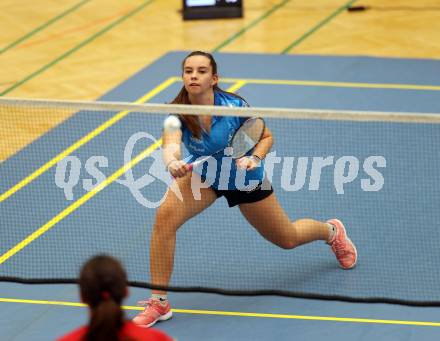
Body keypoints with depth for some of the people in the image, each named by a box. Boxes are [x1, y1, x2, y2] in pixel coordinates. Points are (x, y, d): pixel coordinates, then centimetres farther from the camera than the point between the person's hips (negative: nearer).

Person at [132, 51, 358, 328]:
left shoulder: (235, 106, -29)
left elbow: (267, 136, -12)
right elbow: (171, 144, -46)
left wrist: (254, 158, -31)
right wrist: (172, 162, -68)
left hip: (245, 178, -1)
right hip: (203, 175, 1)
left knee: (287, 239, 15)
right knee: (165, 215, -27)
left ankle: (331, 231, 52)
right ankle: (159, 303, -18)